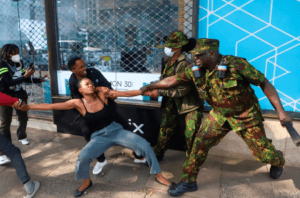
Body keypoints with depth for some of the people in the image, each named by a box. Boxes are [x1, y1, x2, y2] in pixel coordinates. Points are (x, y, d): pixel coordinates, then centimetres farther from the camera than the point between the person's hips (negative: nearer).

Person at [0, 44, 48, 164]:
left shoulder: (19, 63, 0)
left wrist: (40, 80, 1)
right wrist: (25, 76, -32)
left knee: (23, 117, 14)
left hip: (20, 94, 6)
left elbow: (26, 79, 8)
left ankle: (22, 136, 44)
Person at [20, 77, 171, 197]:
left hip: (116, 130, 1)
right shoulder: (77, 103, -7)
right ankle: (86, 182, 9)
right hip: (99, 137, 0)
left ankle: (159, 176, 9)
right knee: (83, 156, -26)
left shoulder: (102, 94, -7)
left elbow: (125, 93, -12)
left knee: (144, 145, -14)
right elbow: (51, 106, -6)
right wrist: (27, 107, -8)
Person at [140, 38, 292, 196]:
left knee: (263, 152, 6)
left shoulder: (236, 65, -25)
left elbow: (264, 83, -18)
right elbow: (173, 80, -2)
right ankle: (188, 181, 9)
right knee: (200, 143, -8)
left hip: (245, 115, -3)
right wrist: (150, 86, 1)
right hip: (220, 114, 4)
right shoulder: (196, 71, -12)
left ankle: (278, 161, 45)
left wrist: (281, 111, -19)